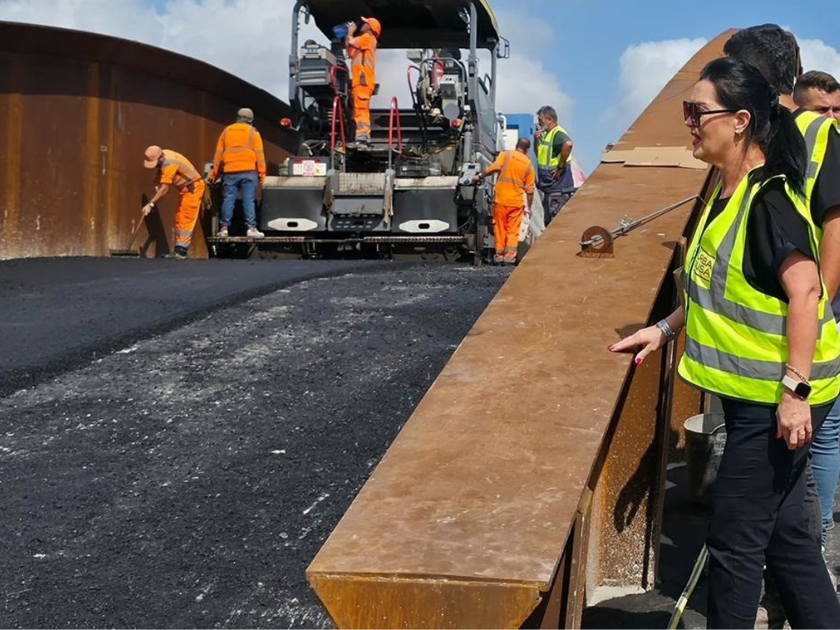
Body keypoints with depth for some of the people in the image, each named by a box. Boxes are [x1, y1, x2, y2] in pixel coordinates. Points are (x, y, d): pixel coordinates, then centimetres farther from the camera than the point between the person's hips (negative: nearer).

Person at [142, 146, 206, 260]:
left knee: (186, 219, -12)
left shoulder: (169, 163, -28)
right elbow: (161, 174, 15)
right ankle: (178, 250, 11)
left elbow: (164, 189, -27)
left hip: (193, 187, -10)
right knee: (179, 219, 9)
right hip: (185, 188, 10)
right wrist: (157, 182, -7)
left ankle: (181, 251, -14)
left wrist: (150, 204, -26)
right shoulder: (163, 156, -1)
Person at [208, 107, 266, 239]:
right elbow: (259, 154, -2)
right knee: (249, 200, -4)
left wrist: (214, 173, 16)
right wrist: (262, 174, -1)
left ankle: (224, 228, 1)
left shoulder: (227, 131, 14)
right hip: (248, 171, -2)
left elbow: (218, 154, 13)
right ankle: (251, 228, -9)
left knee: (228, 200, 4)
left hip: (230, 171, 2)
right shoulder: (253, 132, 5)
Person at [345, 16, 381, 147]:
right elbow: (350, 52, 22)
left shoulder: (367, 37, 0)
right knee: (361, 109, 10)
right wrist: (349, 34, 22)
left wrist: (350, 32, 7)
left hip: (363, 79, -10)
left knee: (361, 108, -18)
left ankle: (362, 138, -26)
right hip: (360, 79, 10)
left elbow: (351, 42, -12)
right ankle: (364, 138, 10)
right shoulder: (364, 41, 28)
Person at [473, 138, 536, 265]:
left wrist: (480, 176, -6)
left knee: (500, 228, 10)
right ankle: (510, 255, -1)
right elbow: (529, 189, 6)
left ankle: (499, 254, 13)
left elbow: (494, 167, -17)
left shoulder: (505, 155, 1)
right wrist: (529, 207, 14)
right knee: (513, 230, 7)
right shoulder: (528, 164, 6)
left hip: (500, 199, 0)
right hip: (516, 201, 0)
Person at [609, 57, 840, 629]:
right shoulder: (729, 195, 10)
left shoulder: (769, 199, -19)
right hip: (750, 391, 10)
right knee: (783, 532, 17)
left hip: (775, 399, -10)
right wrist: (665, 329, 14)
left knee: (735, 541, 0)